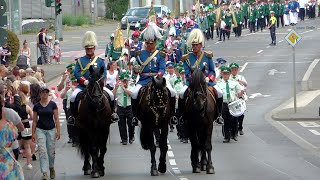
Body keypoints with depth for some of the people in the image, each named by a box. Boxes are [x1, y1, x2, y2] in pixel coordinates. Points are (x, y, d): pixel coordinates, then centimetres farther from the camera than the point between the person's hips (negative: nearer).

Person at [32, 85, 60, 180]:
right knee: (42, 151, -9)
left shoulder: (53, 104, -1)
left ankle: (51, 168, 33)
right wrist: (33, 133, 2)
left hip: (51, 130, 0)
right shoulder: (37, 106, 2)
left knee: (51, 152, 6)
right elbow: (34, 121, 6)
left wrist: (58, 131, -6)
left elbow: (56, 119, 0)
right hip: (40, 130, 0)